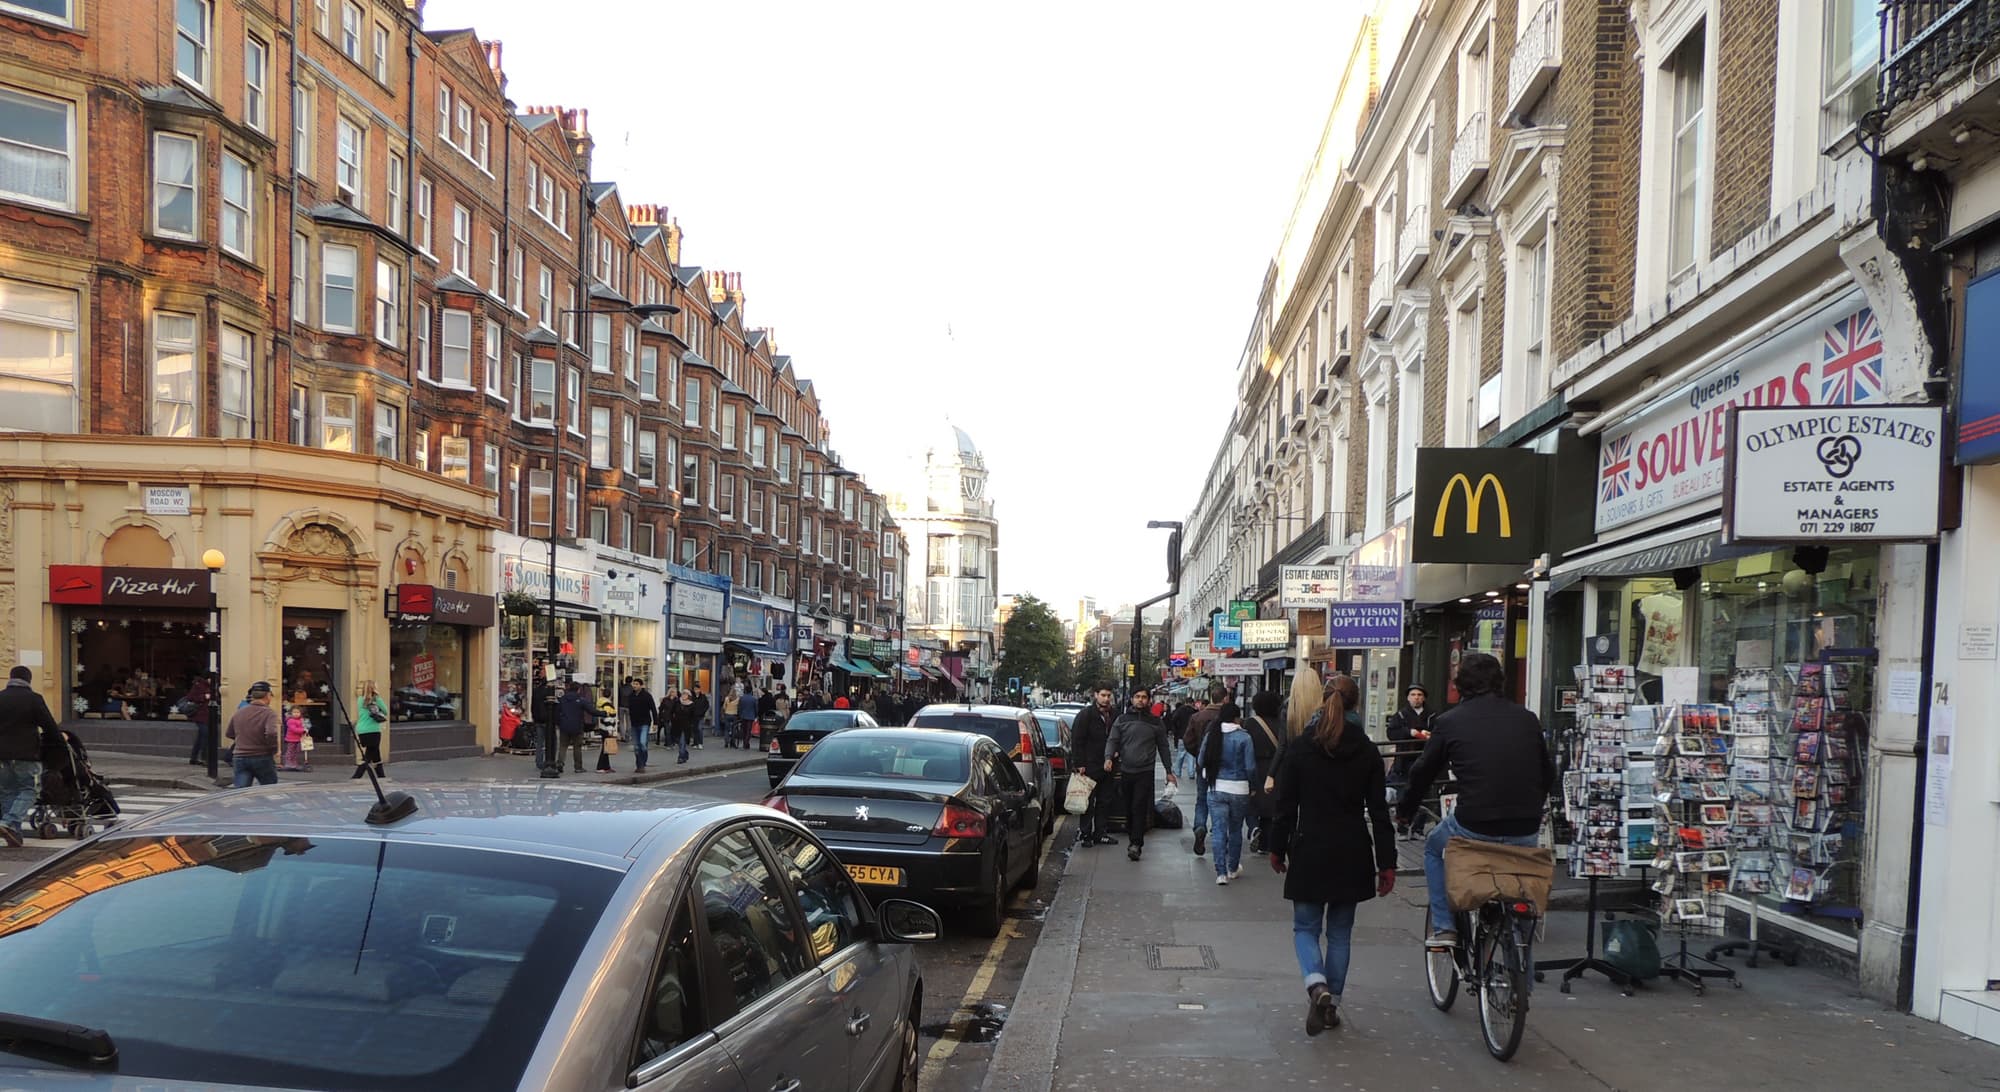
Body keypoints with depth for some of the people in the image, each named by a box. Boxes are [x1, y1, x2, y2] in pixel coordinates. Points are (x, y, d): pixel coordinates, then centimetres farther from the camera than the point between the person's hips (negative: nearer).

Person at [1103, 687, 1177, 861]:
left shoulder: (1155, 722, 8)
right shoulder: (1122, 720, 8)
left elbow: (1163, 747, 13)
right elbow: (1113, 741, 5)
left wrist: (1169, 771, 11)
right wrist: (1108, 758, -15)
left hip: (1145, 772, -2)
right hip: (1126, 770, 2)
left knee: (1139, 808, -11)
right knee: (1128, 808, 9)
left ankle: (1136, 843, -14)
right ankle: (1133, 838, 24)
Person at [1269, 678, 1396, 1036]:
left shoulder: (1298, 749, -5)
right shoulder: (1366, 752, 0)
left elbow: (1285, 806, -3)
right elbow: (1379, 812, 0)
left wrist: (1277, 849, 7)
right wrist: (1386, 863, 2)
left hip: (1310, 851, -2)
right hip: (1352, 854, 2)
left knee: (1306, 927, 8)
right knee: (1340, 932, 13)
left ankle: (1317, 986, -18)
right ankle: (1332, 1004, 17)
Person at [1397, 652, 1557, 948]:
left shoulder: (1449, 722, 1)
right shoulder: (1528, 719, 9)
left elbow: (1422, 774, 10)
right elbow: (1548, 774, 18)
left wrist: (1404, 813, 27)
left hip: (1473, 829, -3)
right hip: (1526, 833, 3)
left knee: (1433, 849, 27)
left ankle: (1443, 928, 18)